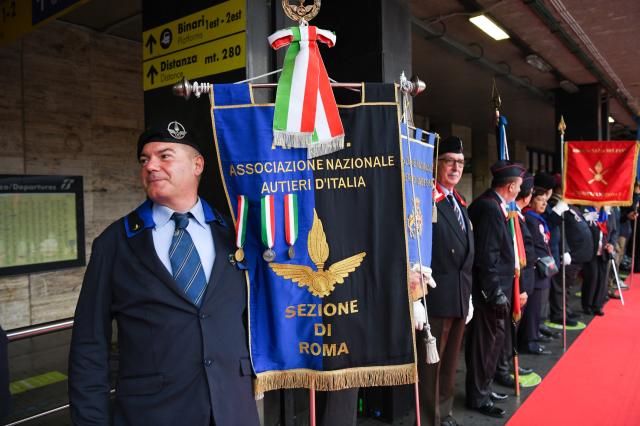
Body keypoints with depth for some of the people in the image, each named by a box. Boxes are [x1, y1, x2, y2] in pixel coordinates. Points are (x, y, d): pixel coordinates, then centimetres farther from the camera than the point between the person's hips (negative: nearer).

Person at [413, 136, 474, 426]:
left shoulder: (460, 203, 15)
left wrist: (468, 293, 17)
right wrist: (416, 300, -22)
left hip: (460, 297, 9)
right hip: (435, 297, -9)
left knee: (450, 362, 21)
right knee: (430, 364, 4)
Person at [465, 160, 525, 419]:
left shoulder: (491, 205, 11)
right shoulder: (490, 208, -20)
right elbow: (487, 257, -23)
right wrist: (496, 294, -20)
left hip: (492, 290, 10)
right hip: (489, 292, -10)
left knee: (493, 341, 21)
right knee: (486, 344, 4)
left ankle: (482, 388, 36)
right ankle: (478, 398, 20)